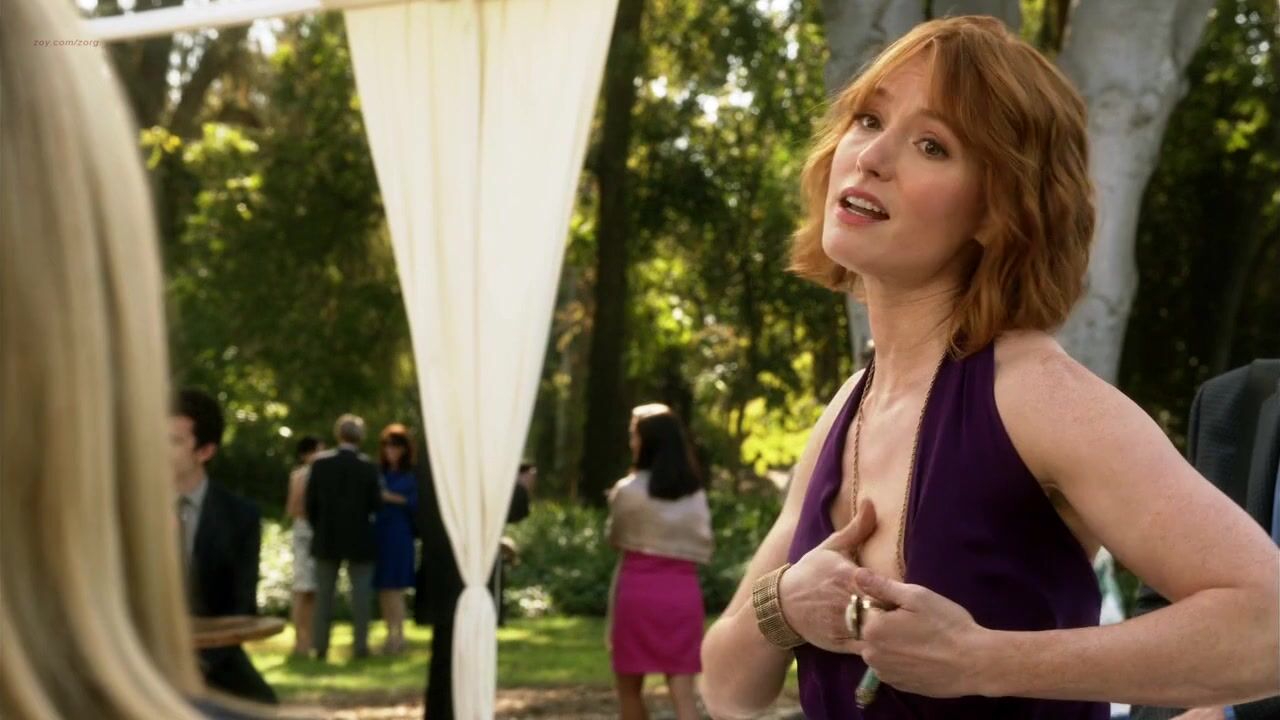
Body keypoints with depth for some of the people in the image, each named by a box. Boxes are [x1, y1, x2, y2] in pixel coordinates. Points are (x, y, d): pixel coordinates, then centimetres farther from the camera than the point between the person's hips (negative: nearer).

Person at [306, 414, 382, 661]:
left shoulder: (320, 463, -5)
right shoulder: (368, 466, -10)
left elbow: (311, 502, -2)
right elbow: (375, 504, -7)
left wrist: (318, 528, 10)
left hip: (327, 538, 2)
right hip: (358, 539, -2)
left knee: (324, 593, 9)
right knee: (360, 591, 4)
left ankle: (321, 646, 9)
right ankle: (360, 645, 0)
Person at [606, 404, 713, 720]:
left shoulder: (628, 491, -8)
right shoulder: (695, 493, 6)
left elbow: (614, 538, 7)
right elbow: (704, 546, 11)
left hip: (638, 591, -3)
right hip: (683, 593, 3)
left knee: (628, 687, 15)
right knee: (683, 693, -1)